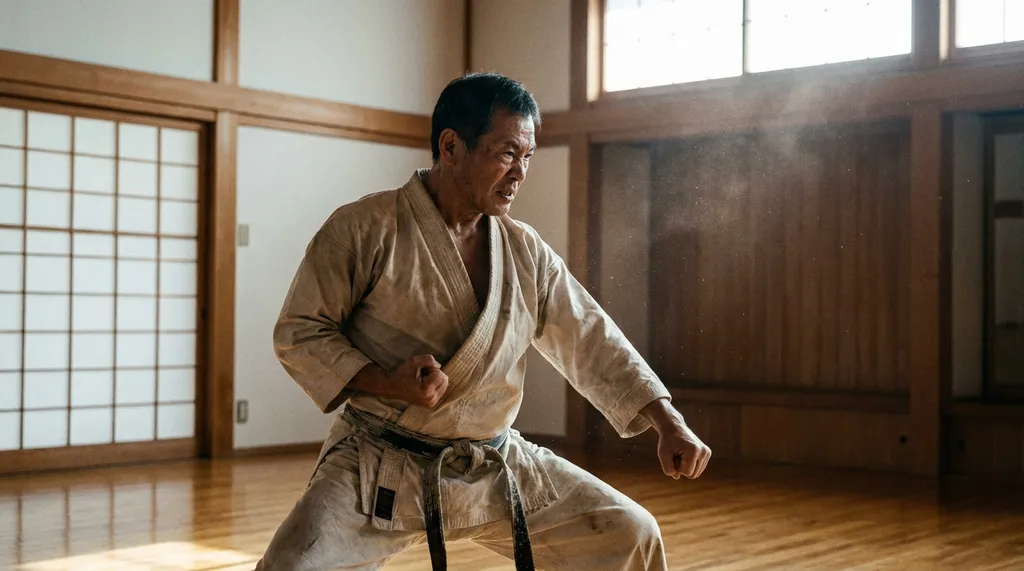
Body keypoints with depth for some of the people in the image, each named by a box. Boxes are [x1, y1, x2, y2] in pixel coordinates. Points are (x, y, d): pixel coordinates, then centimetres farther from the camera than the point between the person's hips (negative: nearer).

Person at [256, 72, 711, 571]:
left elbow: (592, 343, 8)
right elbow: (299, 332, -7)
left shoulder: (526, 250, 5)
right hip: (378, 470, -5)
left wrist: (670, 424, -2)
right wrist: (388, 383, -22)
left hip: (495, 468, 5)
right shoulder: (365, 228, -10)